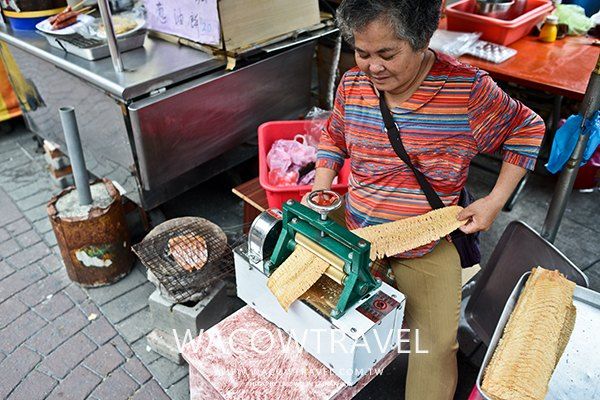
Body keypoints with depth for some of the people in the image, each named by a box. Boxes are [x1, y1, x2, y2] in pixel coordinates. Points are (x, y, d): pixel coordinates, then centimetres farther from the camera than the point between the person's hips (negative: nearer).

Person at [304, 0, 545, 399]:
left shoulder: (468, 89, -18)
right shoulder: (352, 85, -7)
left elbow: (527, 130, -1)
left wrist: (495, 201, -9)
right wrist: (319, 194, -2)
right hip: (354, 233, 3)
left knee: (437, 344, -8)